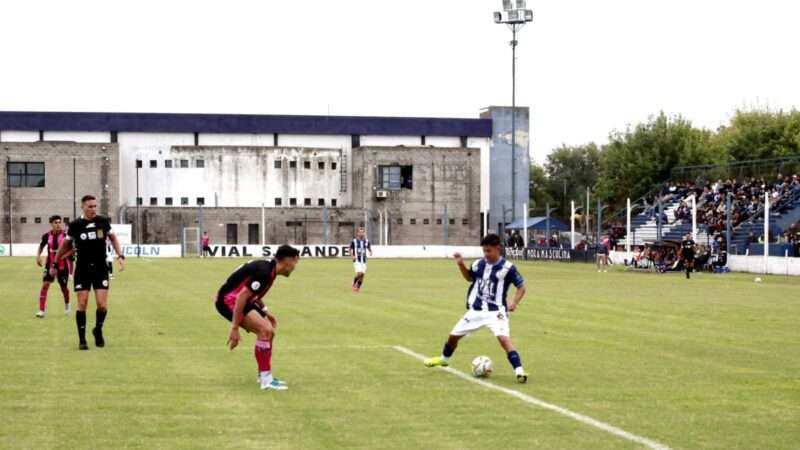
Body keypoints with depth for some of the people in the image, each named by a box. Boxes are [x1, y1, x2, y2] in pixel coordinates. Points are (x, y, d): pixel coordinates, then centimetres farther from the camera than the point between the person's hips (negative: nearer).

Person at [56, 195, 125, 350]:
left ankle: (98, 330, 20)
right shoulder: (75, 225, -4)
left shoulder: (103, 221, 0)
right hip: (82, 270, -1)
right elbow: (66, 244, 10)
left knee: (102, 305, -7)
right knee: (82, 304, -4)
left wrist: (120, 256, 5)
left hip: (101, 269, 1)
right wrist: (56, 261, 14)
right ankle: (82, 340, 6)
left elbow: (113, 237, 16)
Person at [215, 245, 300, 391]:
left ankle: (264, 374, 25)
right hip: (229, 299, -10)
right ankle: (266, 379, -15)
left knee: (269, 332, 12)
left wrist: (265, 311, 19)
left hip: (236, 299, 10)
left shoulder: (268, 268, 9)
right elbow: (242, 296, -26)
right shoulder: (264, 272, -23)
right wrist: (234, 328, -25)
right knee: (265, 330, -20)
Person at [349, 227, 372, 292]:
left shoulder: (366, 241, 7)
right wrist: (353, 256, -18)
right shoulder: (354, 241, -3)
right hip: (357, 261, -4)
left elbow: (369, 249, 16)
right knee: (359, 274, -18)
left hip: (364, 261, 4)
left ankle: (358, 287, 17)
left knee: (362, 275, 1)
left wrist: (370, 252, -8)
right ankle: (354, 285, 6)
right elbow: (350, 250, 1)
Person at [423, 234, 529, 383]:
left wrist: (514, 302, -20)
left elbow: (521, 286, -5)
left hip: (495, 311, -6)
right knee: (454, 335, 18)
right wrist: (461, 264, 7)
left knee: (503, 338, -29)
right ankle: (444, 358, 46)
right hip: (476, 310, 6)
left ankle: (519, 370, -28)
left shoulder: (507, 267, -13)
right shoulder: (479, 264, 1)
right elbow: (469, 277, 23)